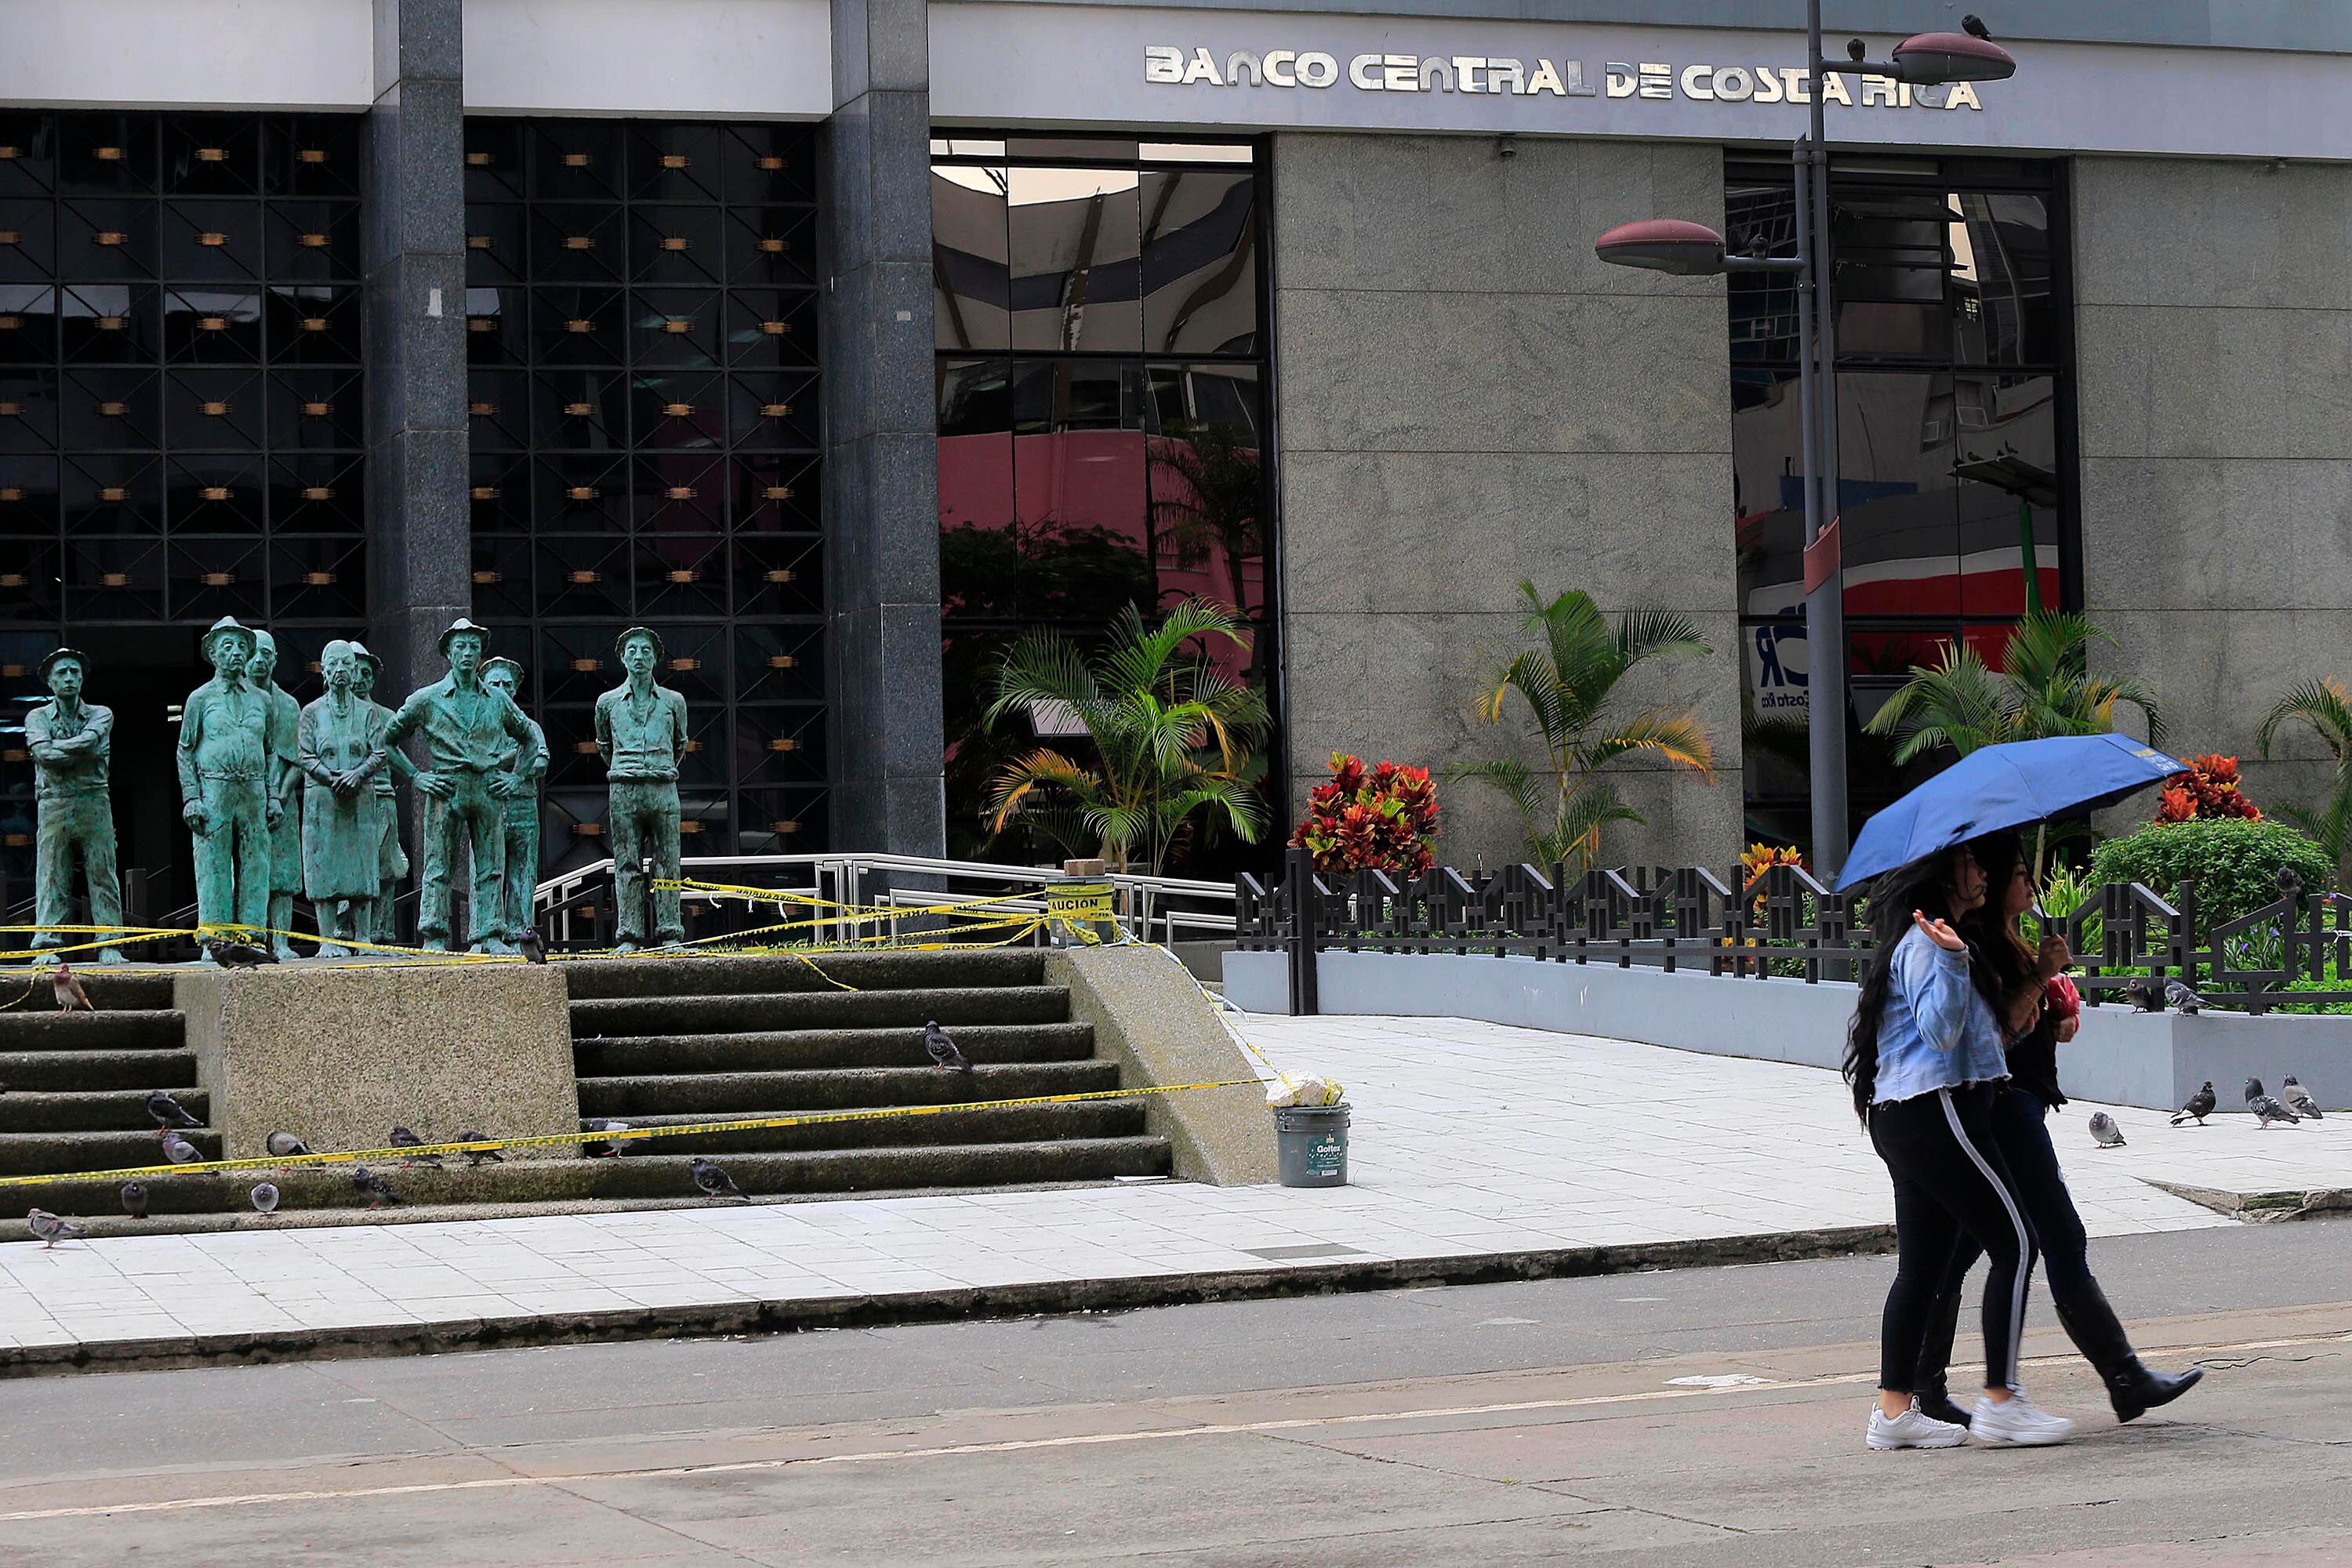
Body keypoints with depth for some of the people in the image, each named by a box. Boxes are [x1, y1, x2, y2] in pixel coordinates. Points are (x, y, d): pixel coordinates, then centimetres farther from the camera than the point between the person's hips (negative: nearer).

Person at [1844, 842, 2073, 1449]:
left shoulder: (1934, 940, 21)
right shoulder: (1923, 946, -11)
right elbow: (1940, 1031, -21)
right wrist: (1953, 960, -31)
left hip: (1902, 1119, 11)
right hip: (1936, 1111, -11)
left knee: (1922, 1263, 9)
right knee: (2014, 1245, -7)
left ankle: (1894, 1408, 8)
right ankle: (2000, 1401, -6)